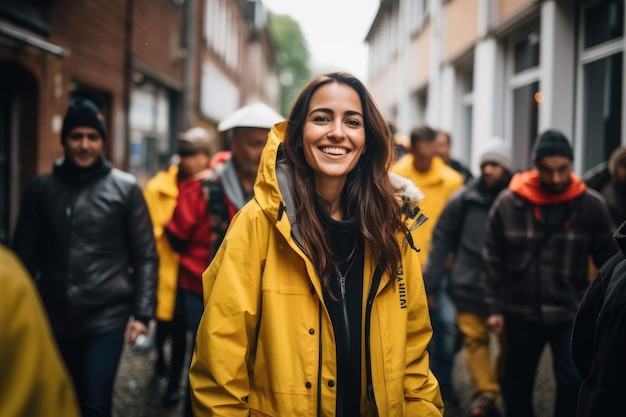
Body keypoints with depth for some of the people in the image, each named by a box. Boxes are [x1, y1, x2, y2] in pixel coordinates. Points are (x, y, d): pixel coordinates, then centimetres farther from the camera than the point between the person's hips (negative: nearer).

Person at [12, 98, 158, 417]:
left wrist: (142, 312, -7)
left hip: (107, 318, -3)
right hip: (55, 318, 3)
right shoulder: (41, 188, 4)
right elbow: (26, 253, 9)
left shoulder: (125, 189, -2)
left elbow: (145, 256, -1)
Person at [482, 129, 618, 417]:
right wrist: (494, 308, -2)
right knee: (517, 384, 13)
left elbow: (608, 259, -1)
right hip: (520, 312, 1)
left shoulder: (591, 204, -7)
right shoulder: (508, 203, -6)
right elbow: (493, 260, -1)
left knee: (574, 380, -8)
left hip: (572, 313, -1)